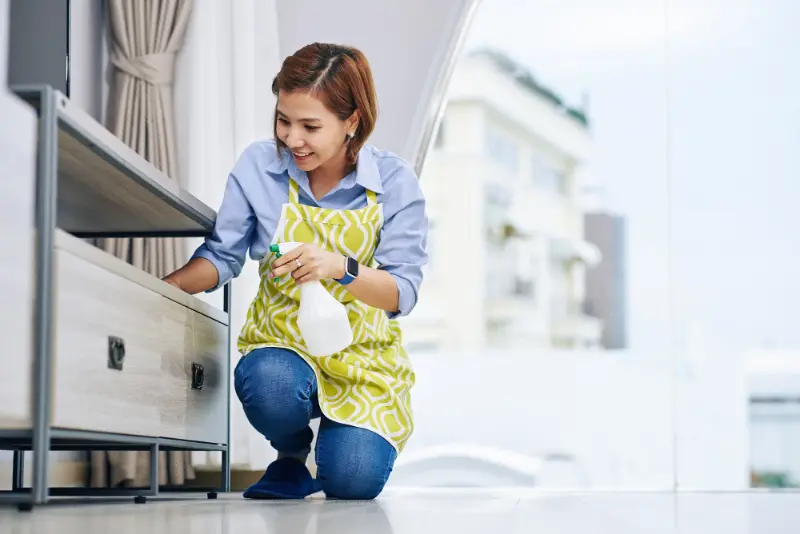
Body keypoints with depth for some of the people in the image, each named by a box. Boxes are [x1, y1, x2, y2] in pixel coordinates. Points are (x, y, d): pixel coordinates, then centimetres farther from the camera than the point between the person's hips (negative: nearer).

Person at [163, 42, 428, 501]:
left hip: (362, 354, -1)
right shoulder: (258, 166, -7)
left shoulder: (394, 182, -11)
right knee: (272, 387, -36)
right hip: (281, 341, 1)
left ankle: (338, 434, 18)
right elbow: (222, 257, 1)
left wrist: (341, 268, -36)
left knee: (354, 479, -22)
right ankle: (293, 458, 2)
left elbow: (403, 293, -16)